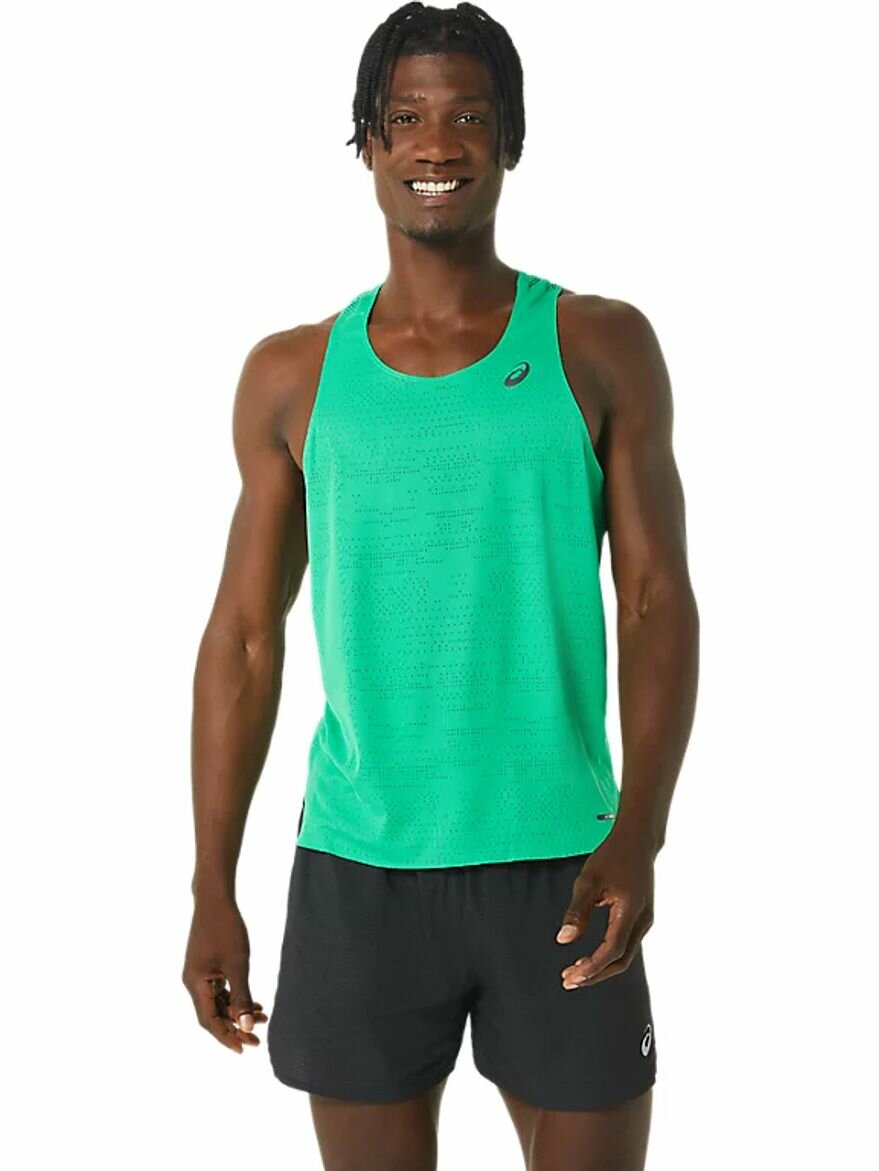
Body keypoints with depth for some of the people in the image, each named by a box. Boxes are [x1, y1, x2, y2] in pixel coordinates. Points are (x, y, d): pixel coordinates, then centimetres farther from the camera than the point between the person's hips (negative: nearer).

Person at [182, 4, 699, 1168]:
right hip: (356, 870, 1)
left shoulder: (599, 349, 1)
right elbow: (245, 636, 6)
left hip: (558, 862, -1)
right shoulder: (293, 374, 4)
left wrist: (639, 836, -15)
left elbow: (658, 604, -2)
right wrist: (213, 886, 2)